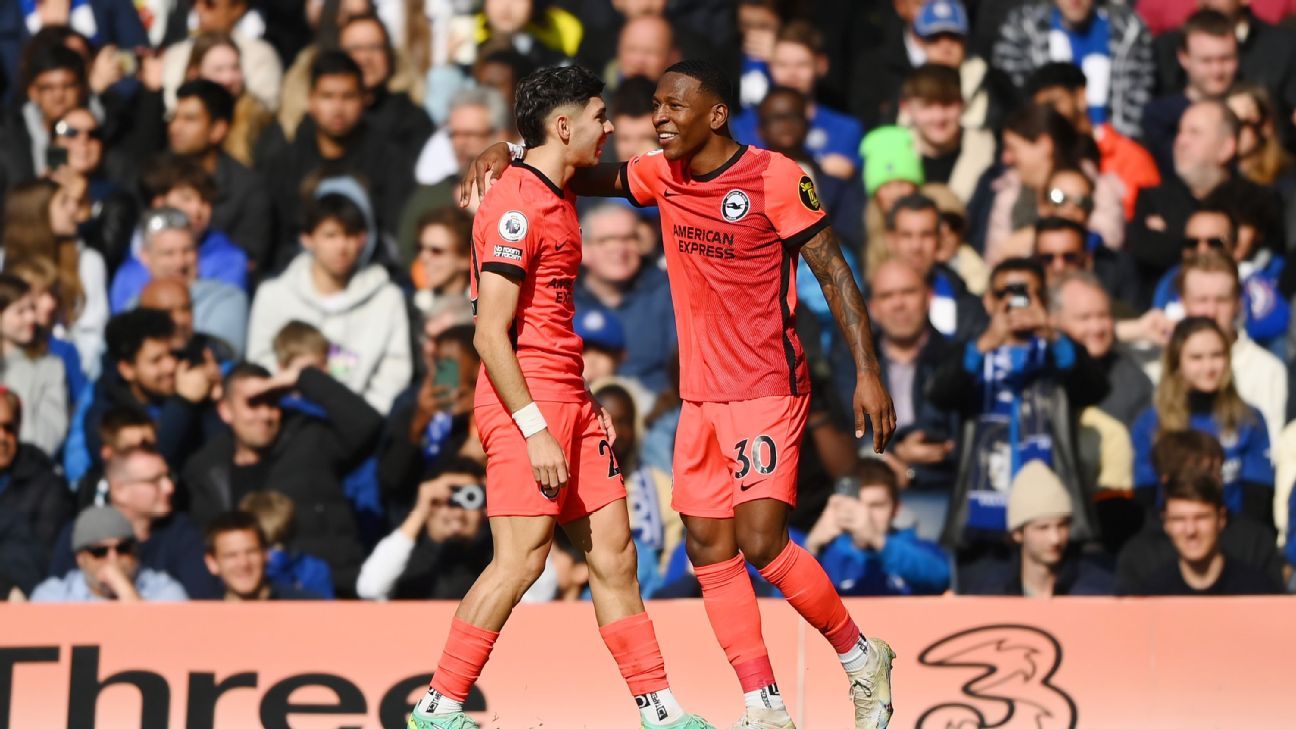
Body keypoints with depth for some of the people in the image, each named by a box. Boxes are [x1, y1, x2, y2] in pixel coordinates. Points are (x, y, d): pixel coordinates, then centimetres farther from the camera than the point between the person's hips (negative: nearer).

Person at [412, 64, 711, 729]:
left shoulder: (558, 196, 16)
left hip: (568, 399, 10)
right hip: (525, 399, -10)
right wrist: (536, 430, -22)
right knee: (520, 559, -12)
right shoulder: (515, 206, -13)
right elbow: (490, 334, -17)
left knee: (613, 551, 7)